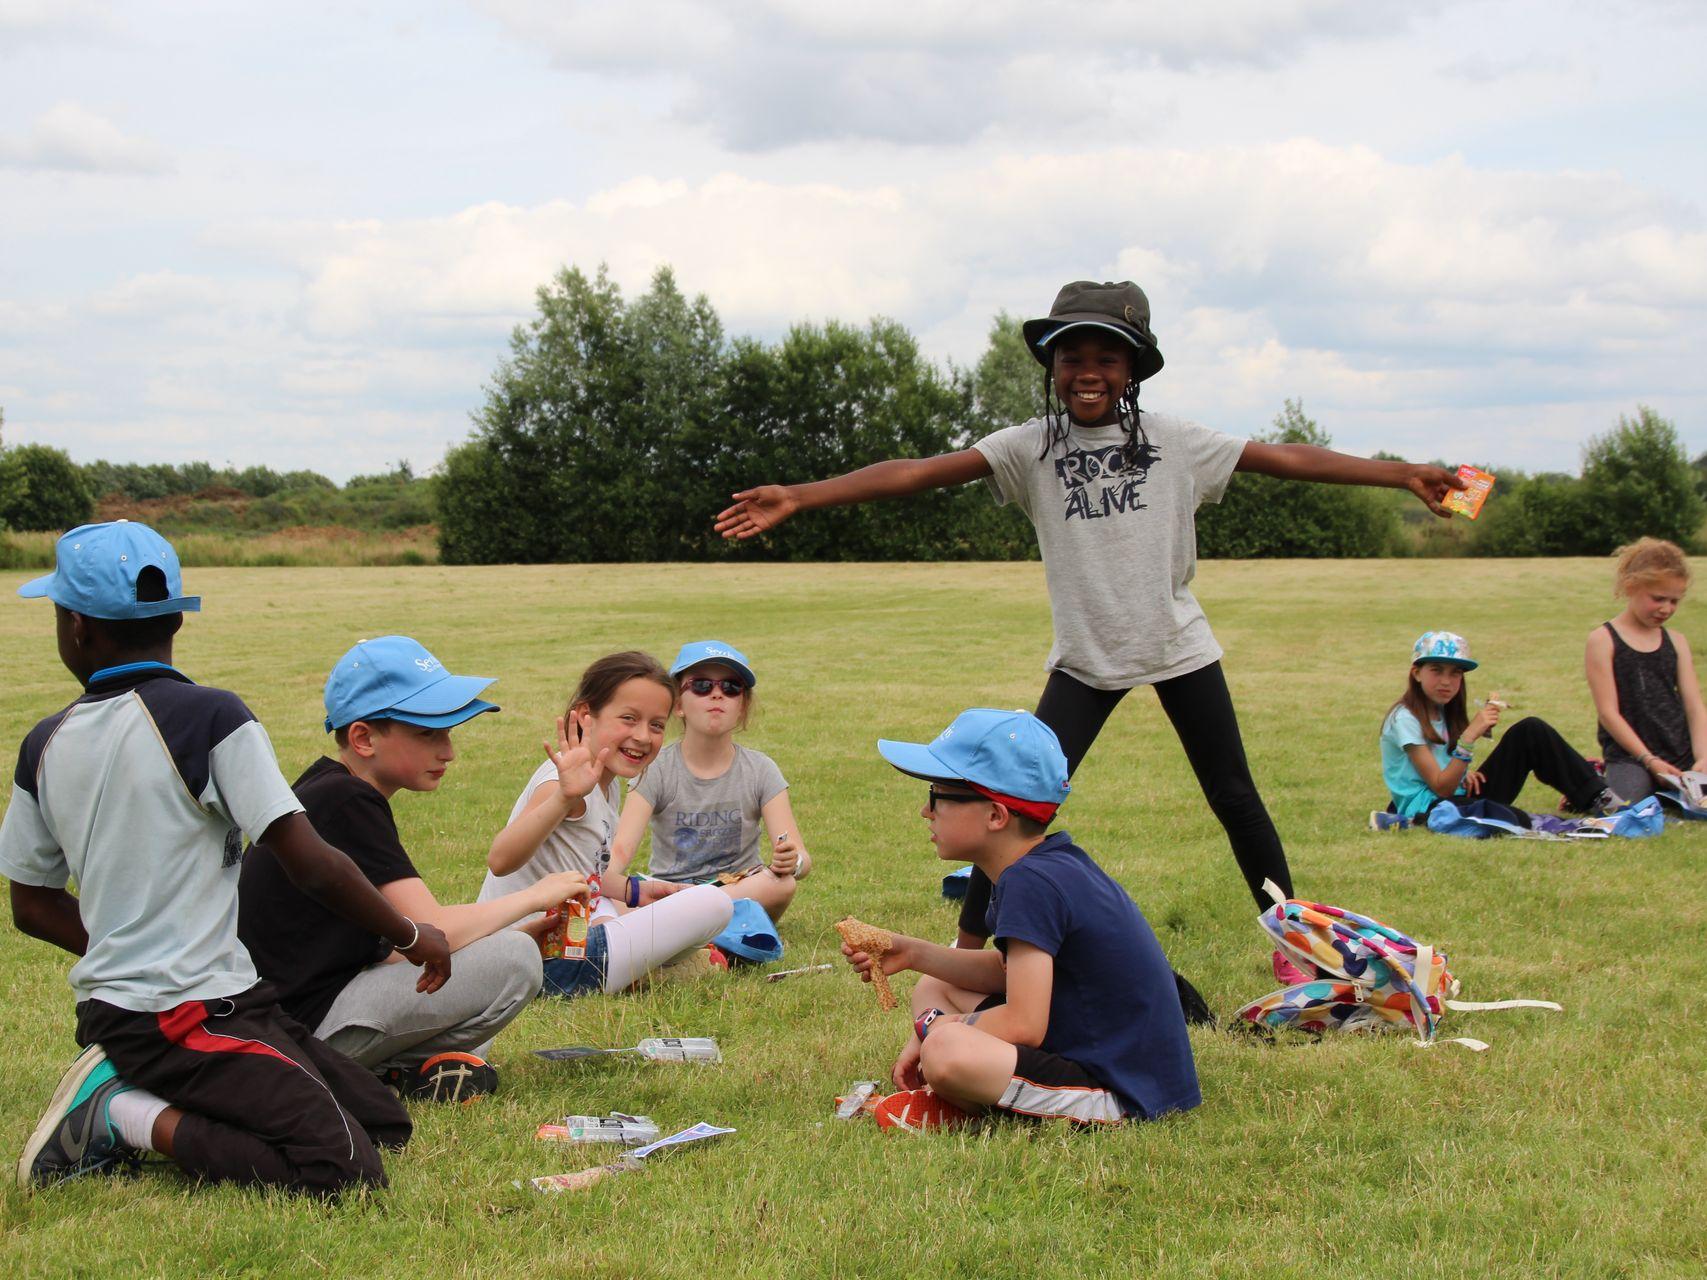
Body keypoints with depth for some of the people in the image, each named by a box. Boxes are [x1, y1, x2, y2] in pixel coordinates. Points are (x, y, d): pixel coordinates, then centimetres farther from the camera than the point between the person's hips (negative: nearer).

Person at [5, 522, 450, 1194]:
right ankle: (132, 1119, -12)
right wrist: (412, 935, 2)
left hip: (110, 1008, 8)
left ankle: (122, 1093, 4)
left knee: (384, 1121, 11)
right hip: (192, 1016, -8)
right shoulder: (208, 717, -11)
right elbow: (312, 864, -12)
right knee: (347, 1170, -16)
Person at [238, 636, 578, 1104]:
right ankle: (395, 1073, -4)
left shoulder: (335, 792, 13)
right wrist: (533, 896, -9)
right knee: (514, 961, -19)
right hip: (307, 1024, -10)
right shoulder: (345, 802, -19)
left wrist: (529, 931, 0)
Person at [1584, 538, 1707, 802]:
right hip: (1629, 755, -4)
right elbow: (1608, 712, -8)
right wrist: (1649, 760, -16)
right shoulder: (1603, 640, -3)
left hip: (1681, 755, 4)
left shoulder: (1676, 642, 12)